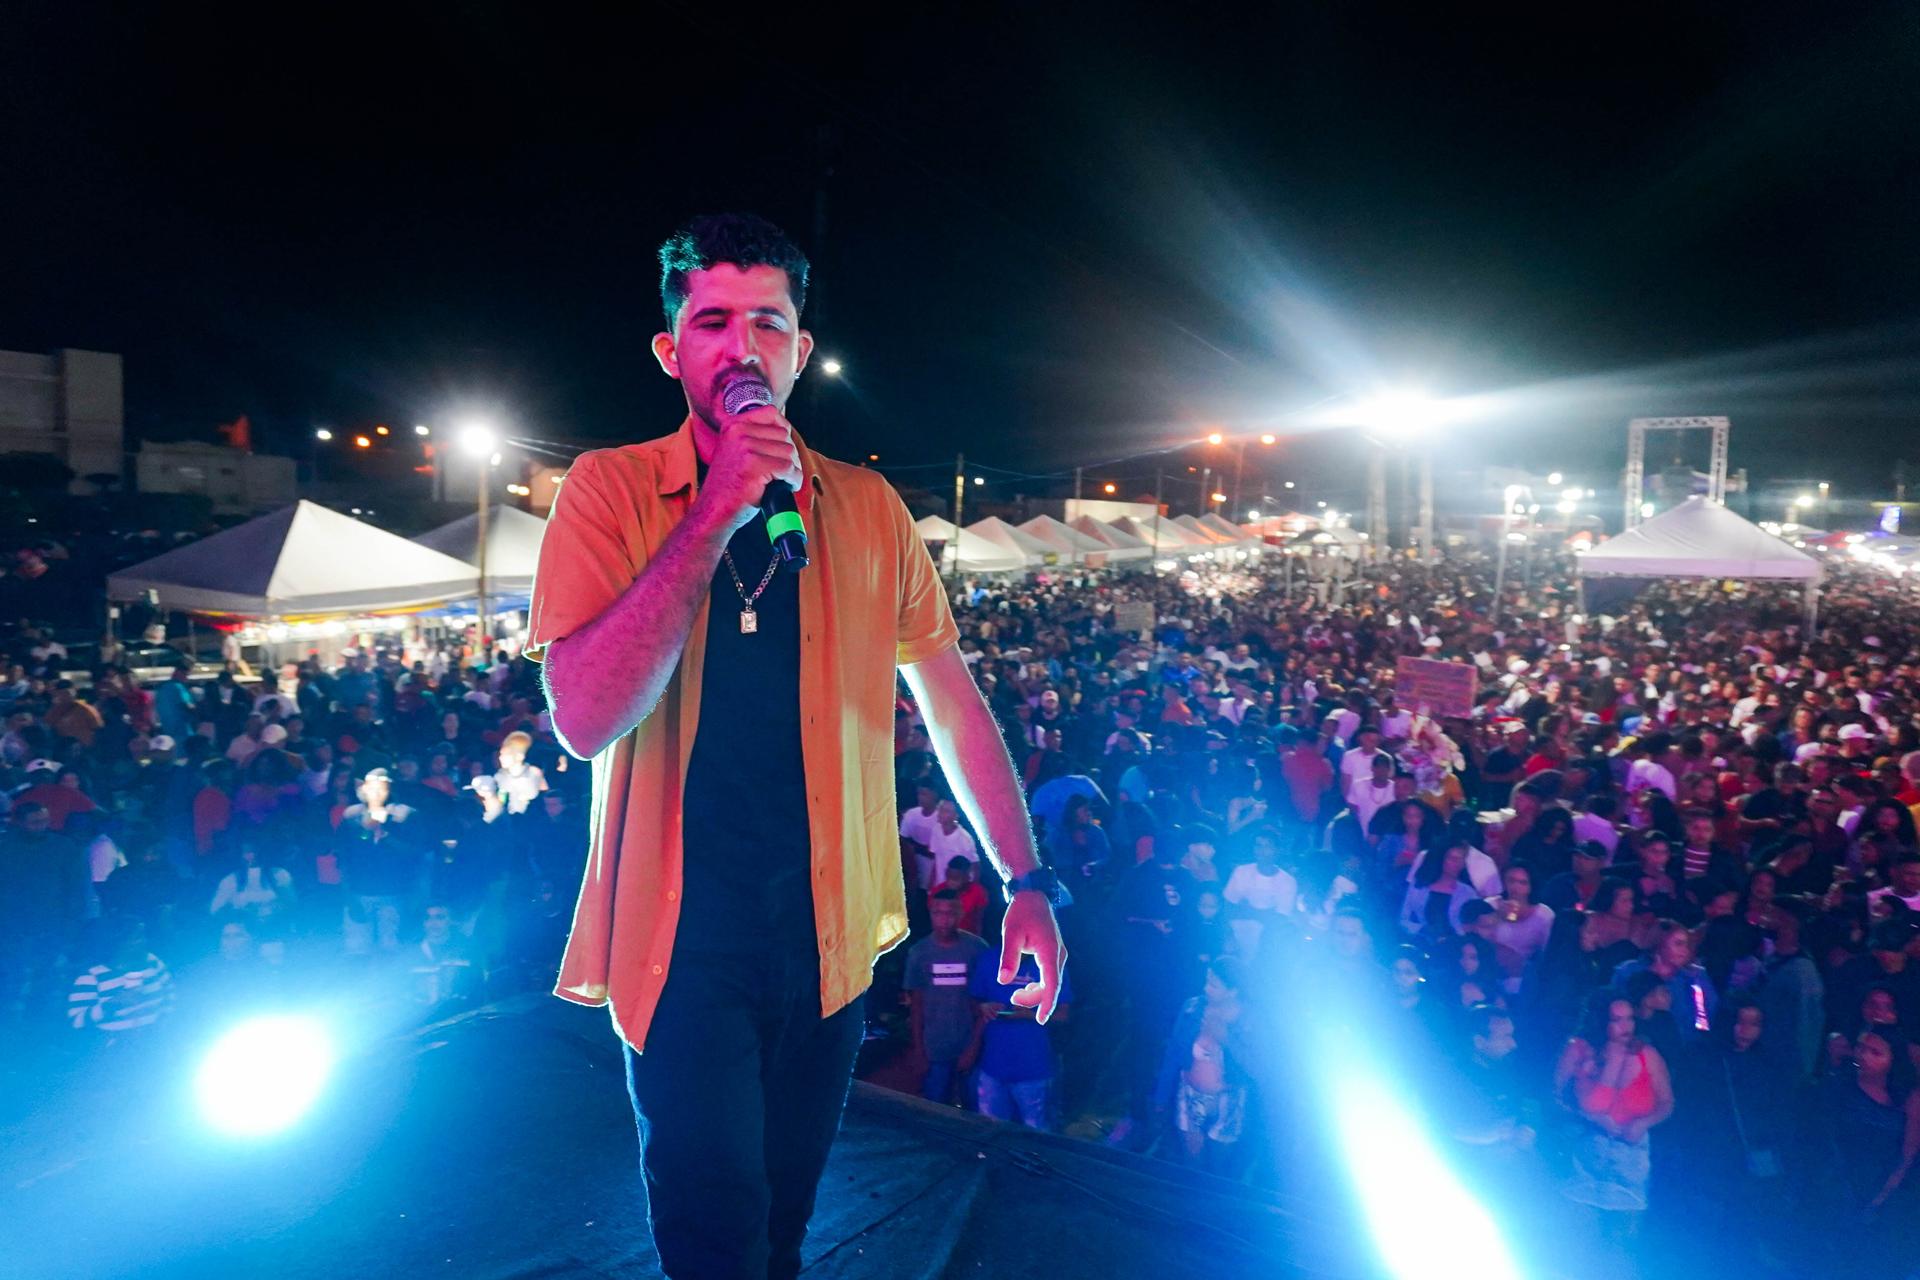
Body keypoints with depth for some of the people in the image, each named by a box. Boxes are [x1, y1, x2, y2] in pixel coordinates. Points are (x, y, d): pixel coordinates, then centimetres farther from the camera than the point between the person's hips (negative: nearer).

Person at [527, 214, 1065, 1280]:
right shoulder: (609, 491, -7)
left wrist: (1028, 883, 1)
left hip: (828, 939, 3)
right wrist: (716, 512, -24)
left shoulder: (867, 510, 1)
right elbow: (586, 717, -20)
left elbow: (953, 704, 6)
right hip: (683, 942, -3)